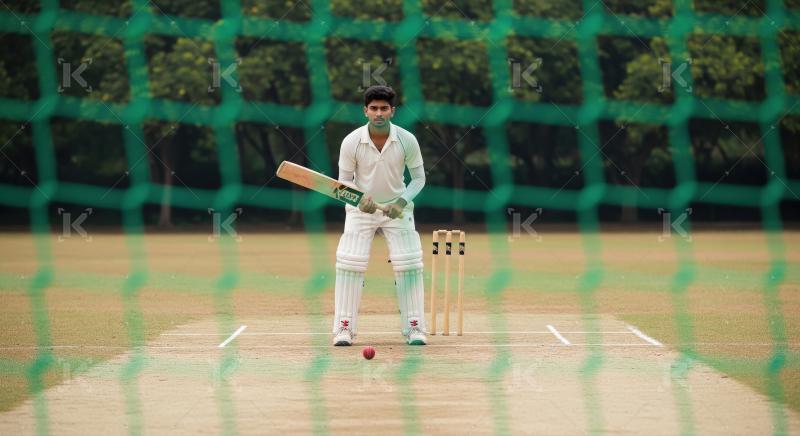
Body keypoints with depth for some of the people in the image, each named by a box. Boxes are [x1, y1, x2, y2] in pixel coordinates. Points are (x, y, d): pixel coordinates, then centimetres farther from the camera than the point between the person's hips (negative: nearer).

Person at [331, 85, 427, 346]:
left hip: (397, 208, 1)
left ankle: (414, 328, 4)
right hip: (360, 208, 0)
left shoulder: (407, 141, -15)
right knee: (349, 264, -11)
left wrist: (401, 203, -20)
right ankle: (344, 329, -3)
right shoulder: (351, 142, -16)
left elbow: (418, 178, -4)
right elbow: (344, 181, -5)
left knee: (409, 265, -7)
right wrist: (359, 200, -25)